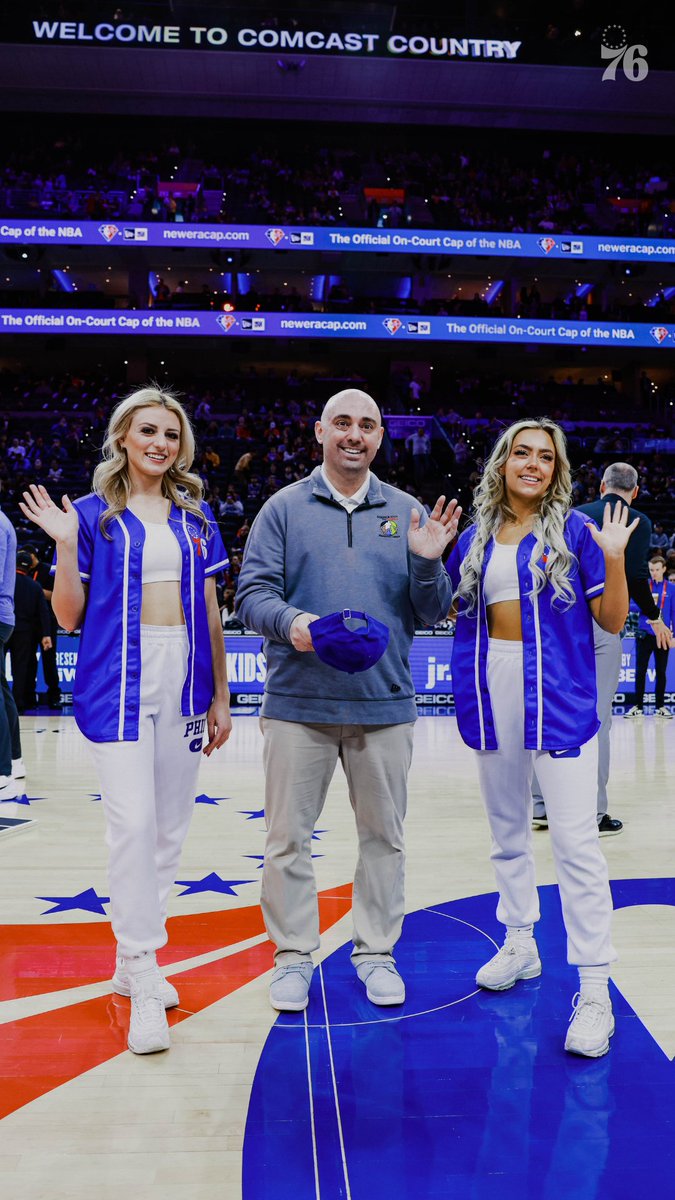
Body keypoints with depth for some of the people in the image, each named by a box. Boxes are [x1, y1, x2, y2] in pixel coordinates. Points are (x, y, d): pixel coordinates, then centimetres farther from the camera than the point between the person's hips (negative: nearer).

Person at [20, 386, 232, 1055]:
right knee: (133, 823, -12)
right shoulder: (93, 513, 2)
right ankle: (143, 985, -1)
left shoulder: (195, 515, 12)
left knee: (170, 828, 9)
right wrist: (66, 545, -12)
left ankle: (131, 963, 25)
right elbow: (69, 616, 1)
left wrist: (220, 696, 10)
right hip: (118, 680, -4)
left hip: (183, 679, 4)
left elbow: (209, 610, 12)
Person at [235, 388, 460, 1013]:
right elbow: (252, 591, -1)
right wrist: (289, 621, -22)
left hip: (385, 703, 2)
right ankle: (293, 953, 22)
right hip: (299, 702, -1)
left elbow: (432, 612, 7)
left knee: (384, 834, 11)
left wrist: (428, 562, -13)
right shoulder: (285, 507, 4)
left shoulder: (407, 513, 9)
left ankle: (376, 951, 27)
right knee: (289, 835, 5)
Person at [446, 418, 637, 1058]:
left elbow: (612, 621, -3)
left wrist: (614, 560, -17)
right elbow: (448, 608, 14)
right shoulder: (476, 538, 10)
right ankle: (519, 944, 34)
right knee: (507, 828, 16)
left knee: (575, 839, -7)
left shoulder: (574, 530, -1)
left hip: (557, 692, -4)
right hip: (492, 691, 5)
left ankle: (594, 990, 1)